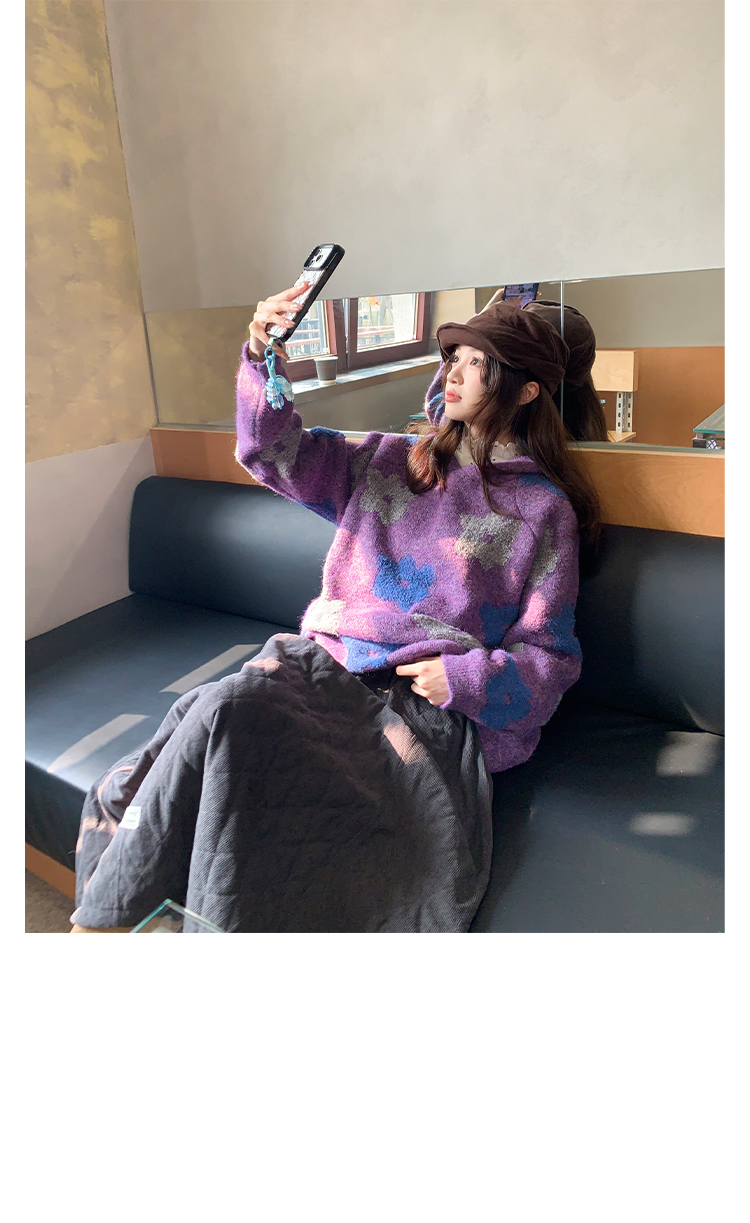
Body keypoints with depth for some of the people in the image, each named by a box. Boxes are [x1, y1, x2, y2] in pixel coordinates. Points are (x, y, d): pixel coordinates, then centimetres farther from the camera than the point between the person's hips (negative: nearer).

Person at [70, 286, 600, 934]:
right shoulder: (390, 460, 16)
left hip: (427, 701, -4)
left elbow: (551, 656, 4)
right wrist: (265, 361, -2)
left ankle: (104, 911, -13)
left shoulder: (544, 508, 4)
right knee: (227, 703, -29)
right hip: (325, 660, 5)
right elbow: (276, 452, 14)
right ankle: (106, 917, -16)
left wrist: (467, 677, -15)